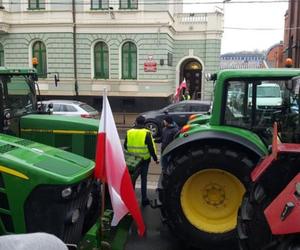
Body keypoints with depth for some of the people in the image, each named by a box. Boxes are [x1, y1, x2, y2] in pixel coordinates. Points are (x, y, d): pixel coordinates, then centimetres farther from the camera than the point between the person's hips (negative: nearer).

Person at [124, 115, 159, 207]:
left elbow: (125, 146, 8)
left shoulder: (129, 132, 0)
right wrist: (155, 158, -2)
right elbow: (151, 147, -11)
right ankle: (144, 200, 12)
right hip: (144, 159, -3)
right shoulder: (146, 133, -10)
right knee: (143, 179, 7)